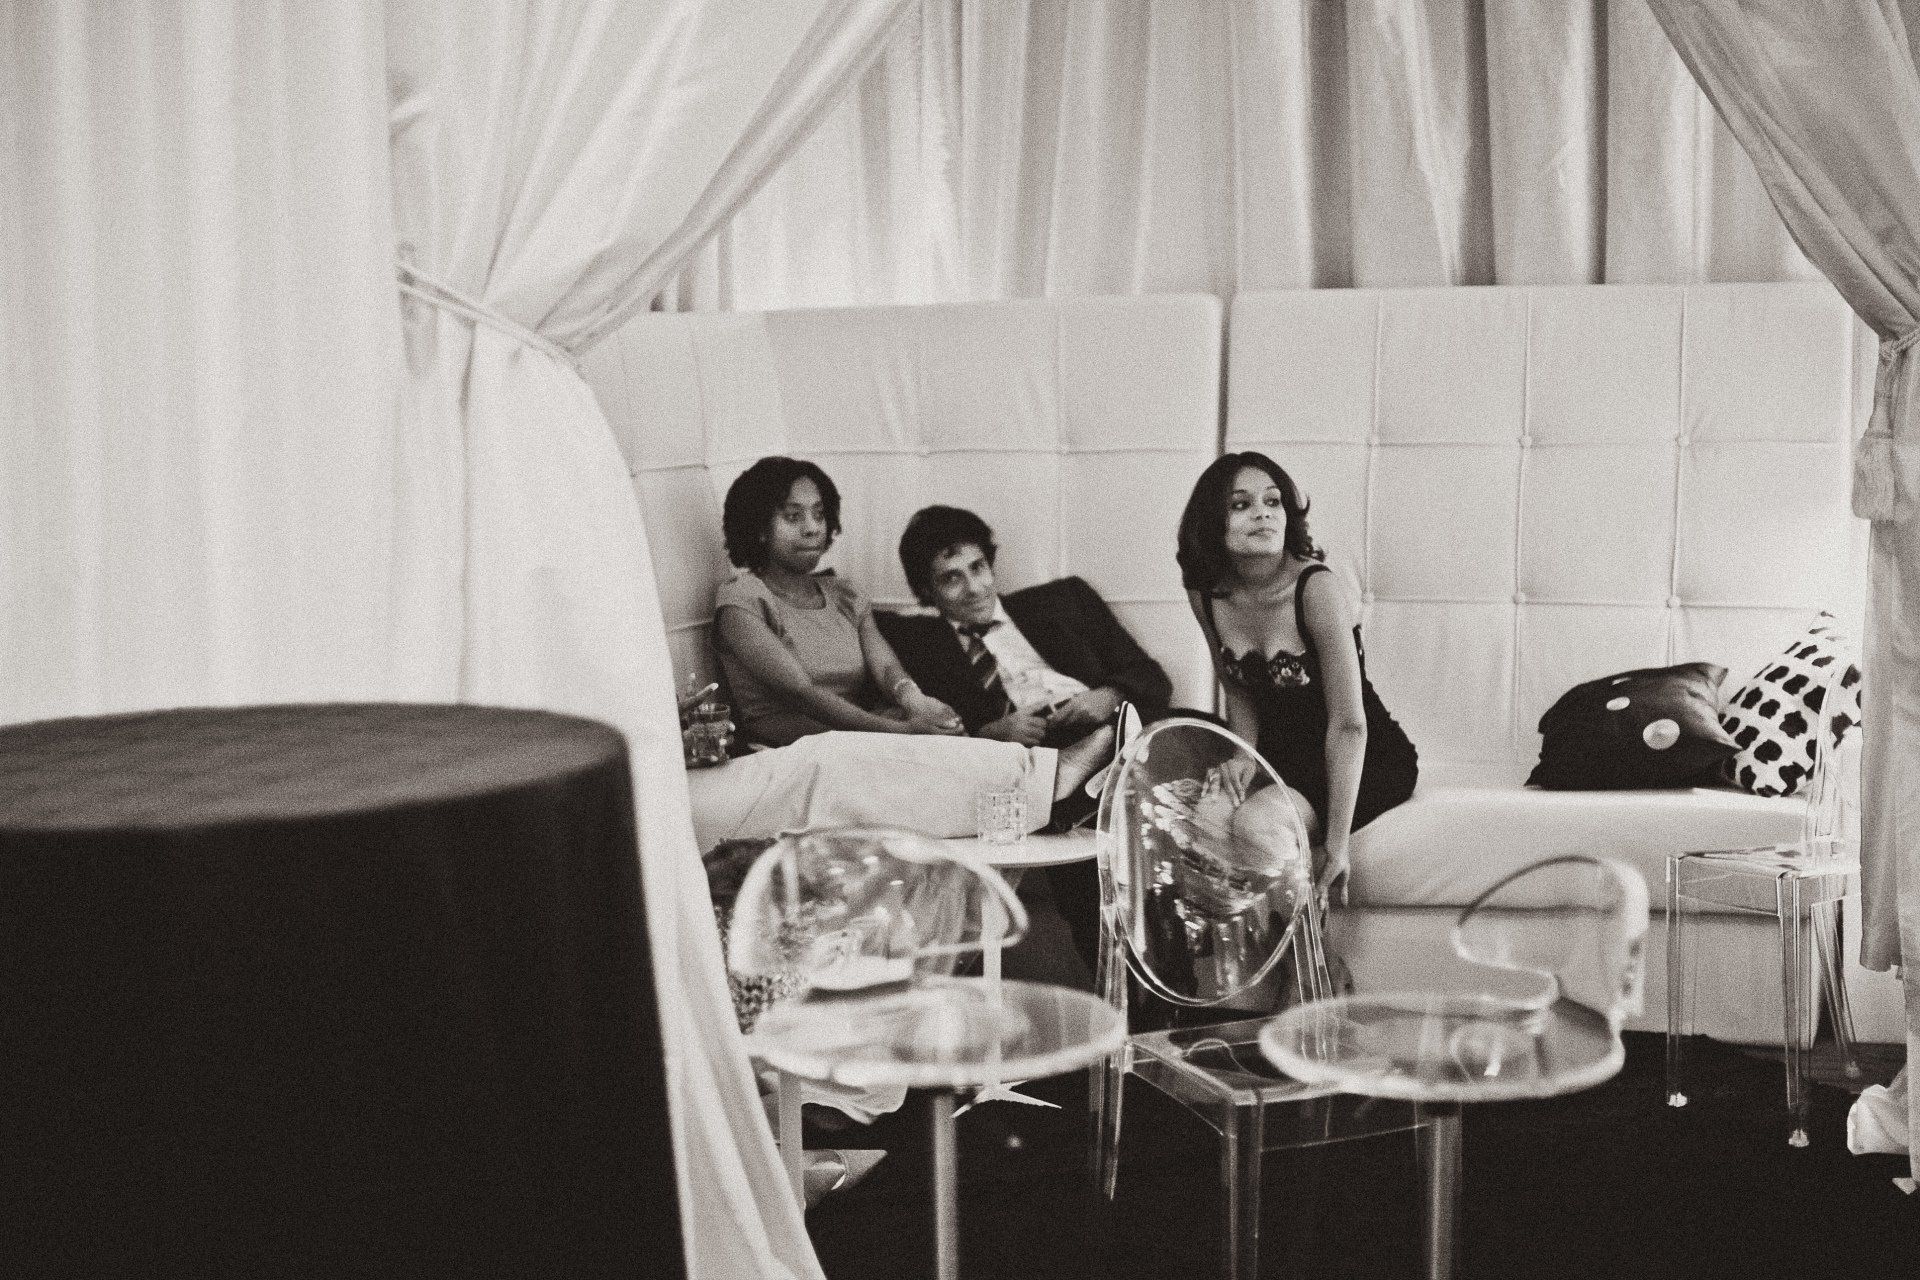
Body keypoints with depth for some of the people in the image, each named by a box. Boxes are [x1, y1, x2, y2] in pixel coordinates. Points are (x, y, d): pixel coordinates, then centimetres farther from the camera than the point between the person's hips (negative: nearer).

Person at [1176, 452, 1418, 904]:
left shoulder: (1315, 587, -23)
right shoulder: (1206, 594, -5)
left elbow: (1348, 725, -23)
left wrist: (1337, 842, -25)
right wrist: (1246, 773, -4)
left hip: (1364, 761, -6)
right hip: (1281, 755, 6)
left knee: (1255, 821, -32)